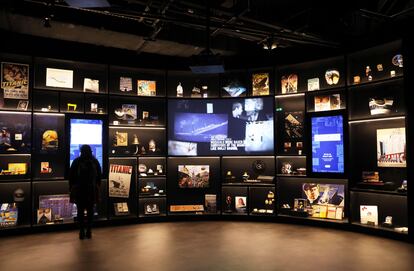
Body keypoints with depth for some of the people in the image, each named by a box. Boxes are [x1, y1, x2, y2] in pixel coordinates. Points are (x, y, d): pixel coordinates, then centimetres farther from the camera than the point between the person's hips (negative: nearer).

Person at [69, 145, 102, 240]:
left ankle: (82, 232, 4)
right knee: (90, 210, 8)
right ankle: (89, 231, 10)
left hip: (79, 190, -1)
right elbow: (99, 176, 6)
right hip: (92, 190, 2)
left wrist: (71, 188, 7)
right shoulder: (95, 162, 2)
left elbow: (71, 176, -2)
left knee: (80, 210, 4)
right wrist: (97, 188, 13)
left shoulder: (76, 161, -5)